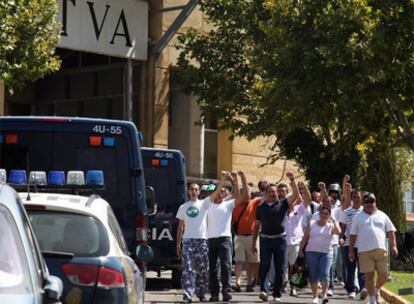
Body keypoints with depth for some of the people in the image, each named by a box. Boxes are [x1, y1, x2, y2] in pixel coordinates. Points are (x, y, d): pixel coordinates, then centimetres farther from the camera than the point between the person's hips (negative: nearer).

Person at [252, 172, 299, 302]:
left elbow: (296, 194, -7)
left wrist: (292, 180, -18)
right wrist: (254, 243, 11)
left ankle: (277, 294, 9)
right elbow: (257, 226, 13)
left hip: (280, 239, 0)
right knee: (264, 266, -9)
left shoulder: (282, 204, 6)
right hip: (265, 239, 0)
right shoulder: (261, 207, 10)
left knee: (280, 269, 3)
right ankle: (264, 290, -16)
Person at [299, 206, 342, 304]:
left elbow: (338, 231, -16)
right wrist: (300, 249, 4)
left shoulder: (331, 226, 6)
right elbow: (305, 238, 10)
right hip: (311, 252, 1)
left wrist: (334, 220, -9)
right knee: (313, 275, 1)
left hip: (326, 253, -1)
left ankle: (324, 294, -17)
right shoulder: (312, 224, 9)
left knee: (324, 274, -15)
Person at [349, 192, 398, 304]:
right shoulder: (358, 217, 12)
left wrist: (393, 246, -2)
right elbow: (353, 235, 11)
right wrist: (351, 251, 5)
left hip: (381, 250, 1)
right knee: (369, 276, -4)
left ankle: (376, 291, 30)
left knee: (383, 275, 0)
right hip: (364, 251, -1)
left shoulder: (382, 215, 14)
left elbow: (390, 232, 10)